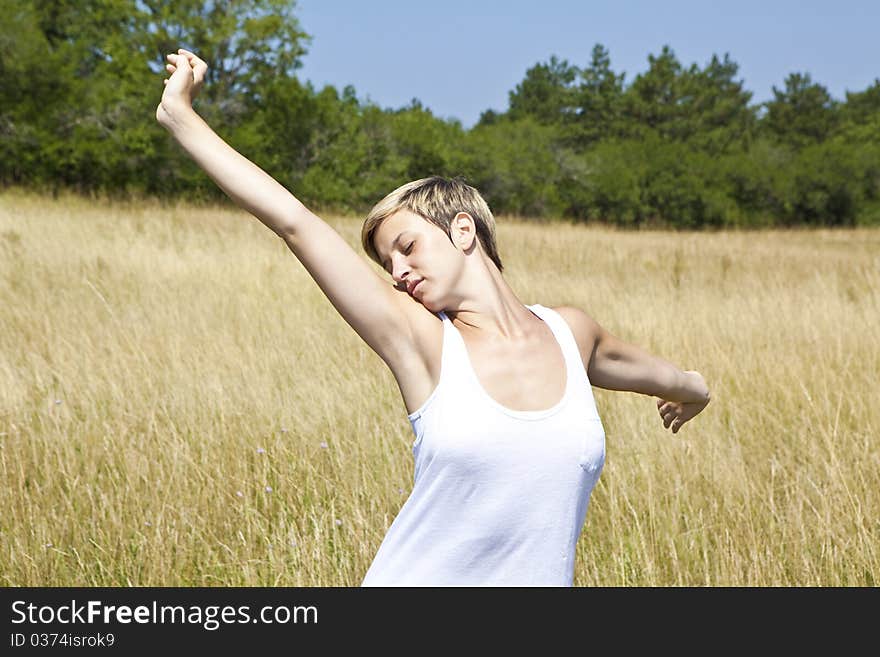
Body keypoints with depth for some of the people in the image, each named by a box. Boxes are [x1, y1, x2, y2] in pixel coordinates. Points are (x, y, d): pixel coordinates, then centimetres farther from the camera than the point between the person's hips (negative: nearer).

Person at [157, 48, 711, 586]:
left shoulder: (570, 332, 3)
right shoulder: (421, 340, -5)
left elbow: (618, 357, 27)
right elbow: (292, 221, -9)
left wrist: (690, 385, 45)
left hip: (539, 575, 2)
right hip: (415, 576, -2)